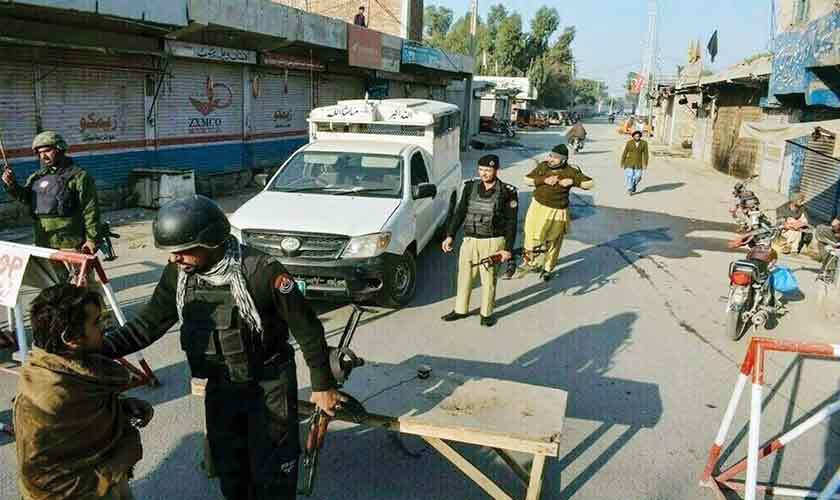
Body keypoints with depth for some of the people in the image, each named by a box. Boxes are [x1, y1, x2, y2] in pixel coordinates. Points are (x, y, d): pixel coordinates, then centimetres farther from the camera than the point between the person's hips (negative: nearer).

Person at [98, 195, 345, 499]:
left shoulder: (261, 272, -27)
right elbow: (147, 325, 0)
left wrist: (323, 385, -10)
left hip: (269, 386, -5)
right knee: (228, 467, 21)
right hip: (220, 387, 6)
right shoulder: (178, 275, -9)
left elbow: (307, 330, -18)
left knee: (272, 473, 7)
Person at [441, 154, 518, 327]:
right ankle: (460, 310, 26)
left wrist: (508, 249, -8)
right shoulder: (470, 187, 4)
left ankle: (487, 313, 22)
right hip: (469, 240, 3)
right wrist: (450, 236, 1)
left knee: (488, 279, 5)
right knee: (464, 276, 10)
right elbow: (460, 213, 8)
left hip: (493, 242, -3)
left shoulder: (507, 192, -5)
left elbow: (511, 223, -4)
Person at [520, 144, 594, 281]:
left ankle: (548, 269, 33)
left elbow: (590, 183, -8)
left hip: (557, 213, -2)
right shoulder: (543, 166, -4)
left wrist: (572, 181, -22)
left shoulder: (571, 172, -12)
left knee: (552, 243, 12)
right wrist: (544, 180, -17)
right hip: (538, 208, 3)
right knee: (532, 238, 9)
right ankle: (532, 262, 35)